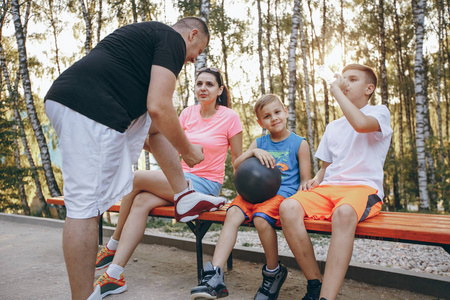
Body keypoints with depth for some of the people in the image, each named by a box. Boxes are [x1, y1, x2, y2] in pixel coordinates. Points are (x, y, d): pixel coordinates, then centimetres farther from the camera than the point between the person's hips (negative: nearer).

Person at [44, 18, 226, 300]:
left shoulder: (149, 32, 29)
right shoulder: (174, 39, 0)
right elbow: (159, 108, -13)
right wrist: (188, 150, 2)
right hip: (89, 109, -10)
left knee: (154, 123, 23)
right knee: (87, 203, -7)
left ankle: (184, 197, 26)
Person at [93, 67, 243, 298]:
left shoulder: (230, 117, -6)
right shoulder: (188, 113, 9)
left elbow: (238, 160, -1)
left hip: (206, 185, -5)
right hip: (182, 179, 5)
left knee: (136, 178, -19)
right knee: (141, 202, -23)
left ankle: (112, 246, 1)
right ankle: (114, 275, -19)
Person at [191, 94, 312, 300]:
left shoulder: (299, 144, 8)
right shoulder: (259, 143, 18)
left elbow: (305, 180, 8)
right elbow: (236, 166, 9)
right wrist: (253, 152, -8)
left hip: (282, 193, -4)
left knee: (261, 218, -33)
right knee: (233, 213, -24)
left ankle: (274, 273, -8)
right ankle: (215, 277, -30)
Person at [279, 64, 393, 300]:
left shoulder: (380, 112, 9)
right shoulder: (333, 127, 28)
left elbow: (361, 124, -16)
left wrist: (336, 92, -4)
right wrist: (316, 179, 6)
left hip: (364, 187, -5)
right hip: (329, 188, 5)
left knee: (344, 212, -42)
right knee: (288, 208, -27)